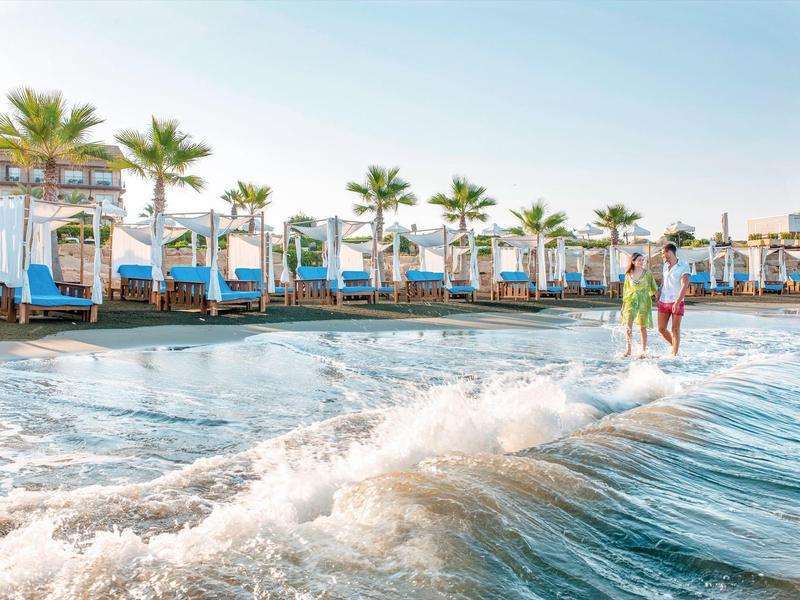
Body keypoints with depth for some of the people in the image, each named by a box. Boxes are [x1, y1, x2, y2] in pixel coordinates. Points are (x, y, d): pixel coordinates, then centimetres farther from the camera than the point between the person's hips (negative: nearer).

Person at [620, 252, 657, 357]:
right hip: (631, 301, 1)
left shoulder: (647, 273, 0)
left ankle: (644, 350, 16)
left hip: (644, 301, -1)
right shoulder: (628, 275, 6)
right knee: (628, 323, -18)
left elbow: (654, 288, 8)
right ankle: (628, 349, -16)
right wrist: (624, 304, 15)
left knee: (643, 327, 4)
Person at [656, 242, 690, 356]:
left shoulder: (683, 267, -10)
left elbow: (684, 285, -18)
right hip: (663, 302, 6)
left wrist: (677, 302, -27)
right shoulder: (665, 265, 11)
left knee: (675, 329, -2)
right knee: (661, 328, 4)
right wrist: (658, 295, 21)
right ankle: (674, 345, 26)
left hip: (677, 303, -6)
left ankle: (675, 354, 6)